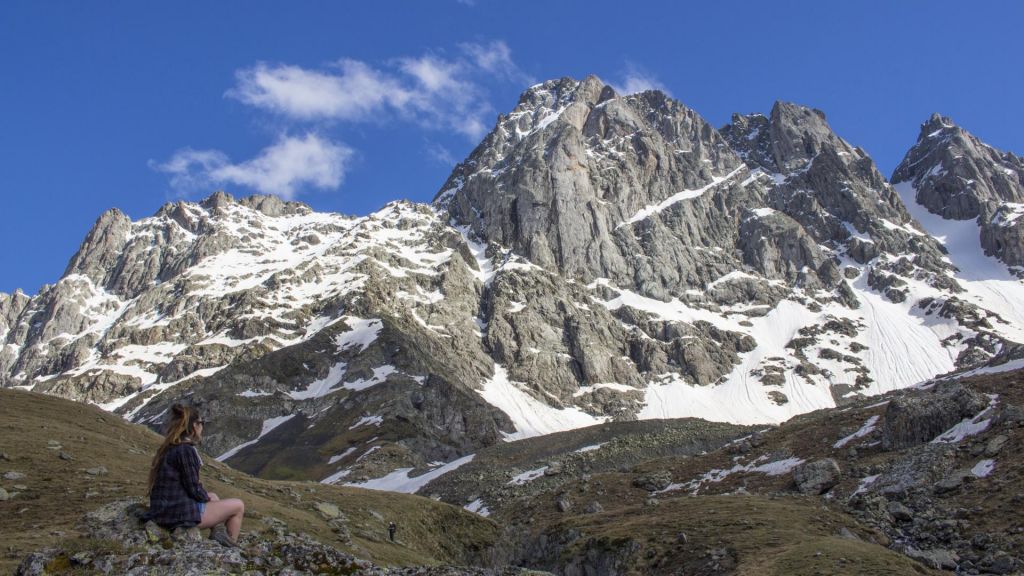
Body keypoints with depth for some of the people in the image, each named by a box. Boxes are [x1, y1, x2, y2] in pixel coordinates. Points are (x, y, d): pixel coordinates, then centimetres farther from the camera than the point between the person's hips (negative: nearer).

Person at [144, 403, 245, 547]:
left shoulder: (169, 448, 10)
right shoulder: (186, 450, -18)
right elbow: (194, 489, -17)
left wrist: (208, 497, 12)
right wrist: (207, 498, 2)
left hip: (164, 510, 9)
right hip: (180, 514, -9)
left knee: (214, 496, 31)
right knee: (238, 506, 5)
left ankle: (217, 533, 16)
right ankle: (232, 547, 19)